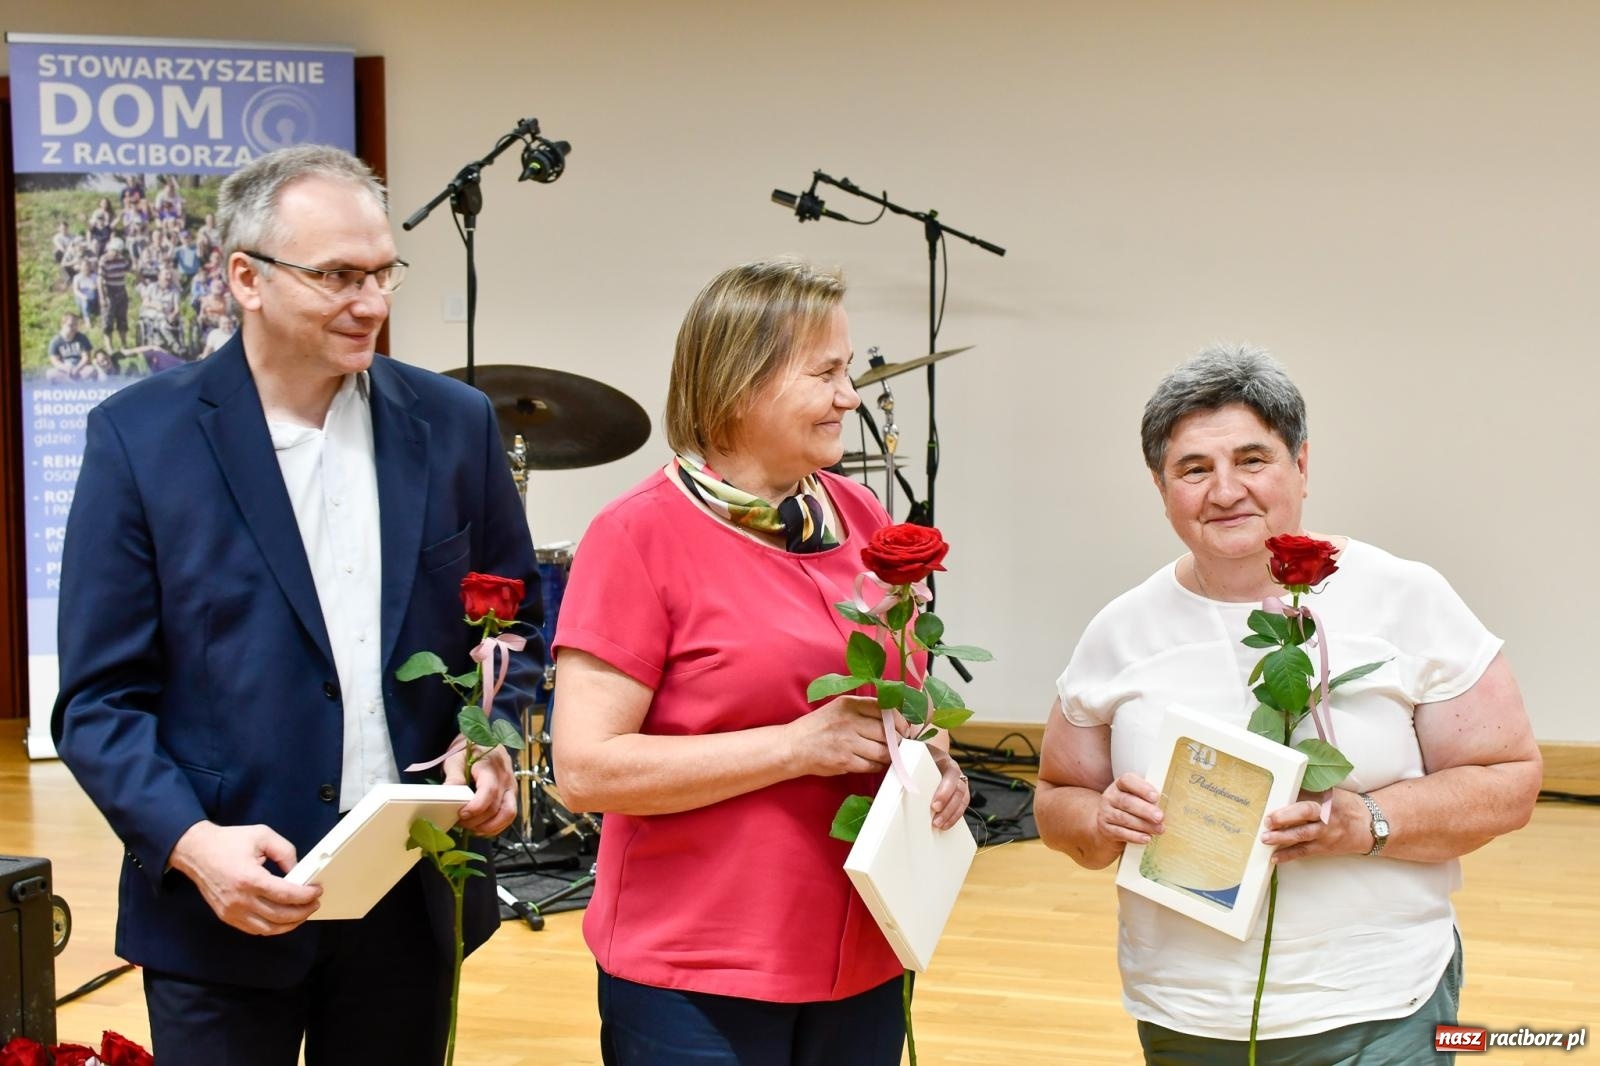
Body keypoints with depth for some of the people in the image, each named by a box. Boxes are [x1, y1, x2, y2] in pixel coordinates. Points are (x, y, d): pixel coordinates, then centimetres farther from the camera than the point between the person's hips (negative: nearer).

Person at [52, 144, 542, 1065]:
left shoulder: (454, 423, 3)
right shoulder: (142, 436, -5)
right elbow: (100, 698, -5)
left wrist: (492, 740, -7)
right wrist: (193, 842, -19)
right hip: (225, 907, -2)